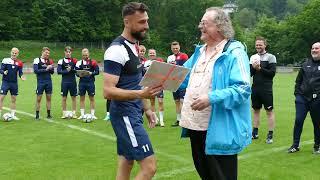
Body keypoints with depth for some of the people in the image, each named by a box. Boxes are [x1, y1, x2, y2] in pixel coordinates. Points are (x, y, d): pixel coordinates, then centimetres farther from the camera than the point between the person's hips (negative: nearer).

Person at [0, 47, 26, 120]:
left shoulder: (19, 63, 5)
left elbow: (20, 72, 7)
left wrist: (21, 76, -15)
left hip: (14, 83, 3)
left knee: (14, 99, 9)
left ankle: (13, 115, 19)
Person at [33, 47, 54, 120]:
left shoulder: (50, 61, 9)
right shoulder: (37, 60, -3)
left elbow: (52, 72, 9)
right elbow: (36, 71, -13)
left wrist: (50, 68, -13)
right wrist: (46, 69, -17)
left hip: (49, 82, 4)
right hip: (40, 82, -4)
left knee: (49, 98, 7)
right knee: (38, 98, 1)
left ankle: (48, 114, 15)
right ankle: (37, 115, 8)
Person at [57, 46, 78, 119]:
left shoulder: (74, 60, 4)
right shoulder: (61, 61, 2)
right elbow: (58, 71, -6)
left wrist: (72, 69, -17)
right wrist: (66, 71, -15)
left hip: (73, 82, 1)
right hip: (64, 82, -1)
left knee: (74, 97, 4)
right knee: (64, 98, 5)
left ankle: (74, 113, 12)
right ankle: (64, 113, 13)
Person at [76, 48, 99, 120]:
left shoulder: (93, 62, -1)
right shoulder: (79, 62, 4)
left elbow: (97, 72, -3)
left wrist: (91, 73, -19)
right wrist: (79, 75, -15)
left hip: (90, 82, -2)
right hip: (82, 82, 2)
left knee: (91, 98, 4)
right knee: (82, 98, 6)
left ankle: (92, 114, 11)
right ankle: (82, 114, 14)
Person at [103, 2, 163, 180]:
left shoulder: (134, 45, 12)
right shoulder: (117, 50, -18)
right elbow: (108, 91, -23)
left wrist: (146, 108, 18)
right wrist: (141, 94, -35)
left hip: (133, 113, 9)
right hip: (125, 114, -9)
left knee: (126, 163, 15)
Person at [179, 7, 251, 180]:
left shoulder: (234, 52, -13)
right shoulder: (200, 51, 13)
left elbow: (243, 89, -21)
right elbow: (184, 77, 19)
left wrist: (212, 98, -28)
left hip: (219, 130, -8)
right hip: (196, 126, 8)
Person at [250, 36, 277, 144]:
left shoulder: (270, 57, -2)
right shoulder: (253, 57, 11)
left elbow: (272, 73, -10)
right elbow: (249, 73, 8)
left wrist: (260, 68, -17)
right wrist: (253, 67, -11)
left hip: (266, 89, -5)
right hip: (255, 88, 5)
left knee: (269, 111, -1)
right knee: (256, 110, 12)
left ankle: (270, 135, 5)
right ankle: (255, 132, 22)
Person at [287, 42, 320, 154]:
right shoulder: (306, 64, 12)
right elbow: (298, 80, 18)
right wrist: (297, 92, 8)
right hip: (302, 98, 3)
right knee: (298, 121, -1)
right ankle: (295, 145, 8)